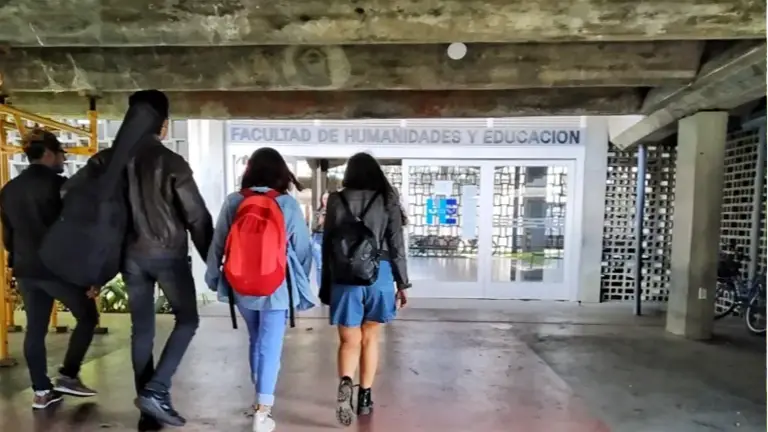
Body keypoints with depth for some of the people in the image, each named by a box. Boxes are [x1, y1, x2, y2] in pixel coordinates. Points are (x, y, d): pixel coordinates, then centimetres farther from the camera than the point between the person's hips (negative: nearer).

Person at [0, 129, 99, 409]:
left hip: (25, 270, 7)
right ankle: (68, 376, 5)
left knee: (35, 329, 11)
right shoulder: (58, 184, -11)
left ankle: (41, 391, 18)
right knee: (87, 316, 8)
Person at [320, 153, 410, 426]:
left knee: (349, 341, 9)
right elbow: (396, 246, -1)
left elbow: (327, 245, 3)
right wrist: (402, 283, 7)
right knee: (370, 338, 17)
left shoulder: (337, 200, 1)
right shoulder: (387, 201, 0)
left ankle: (345, 383, -18)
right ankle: (365, 398, 25)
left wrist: (326, 284, 12)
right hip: (379, 275, 1)